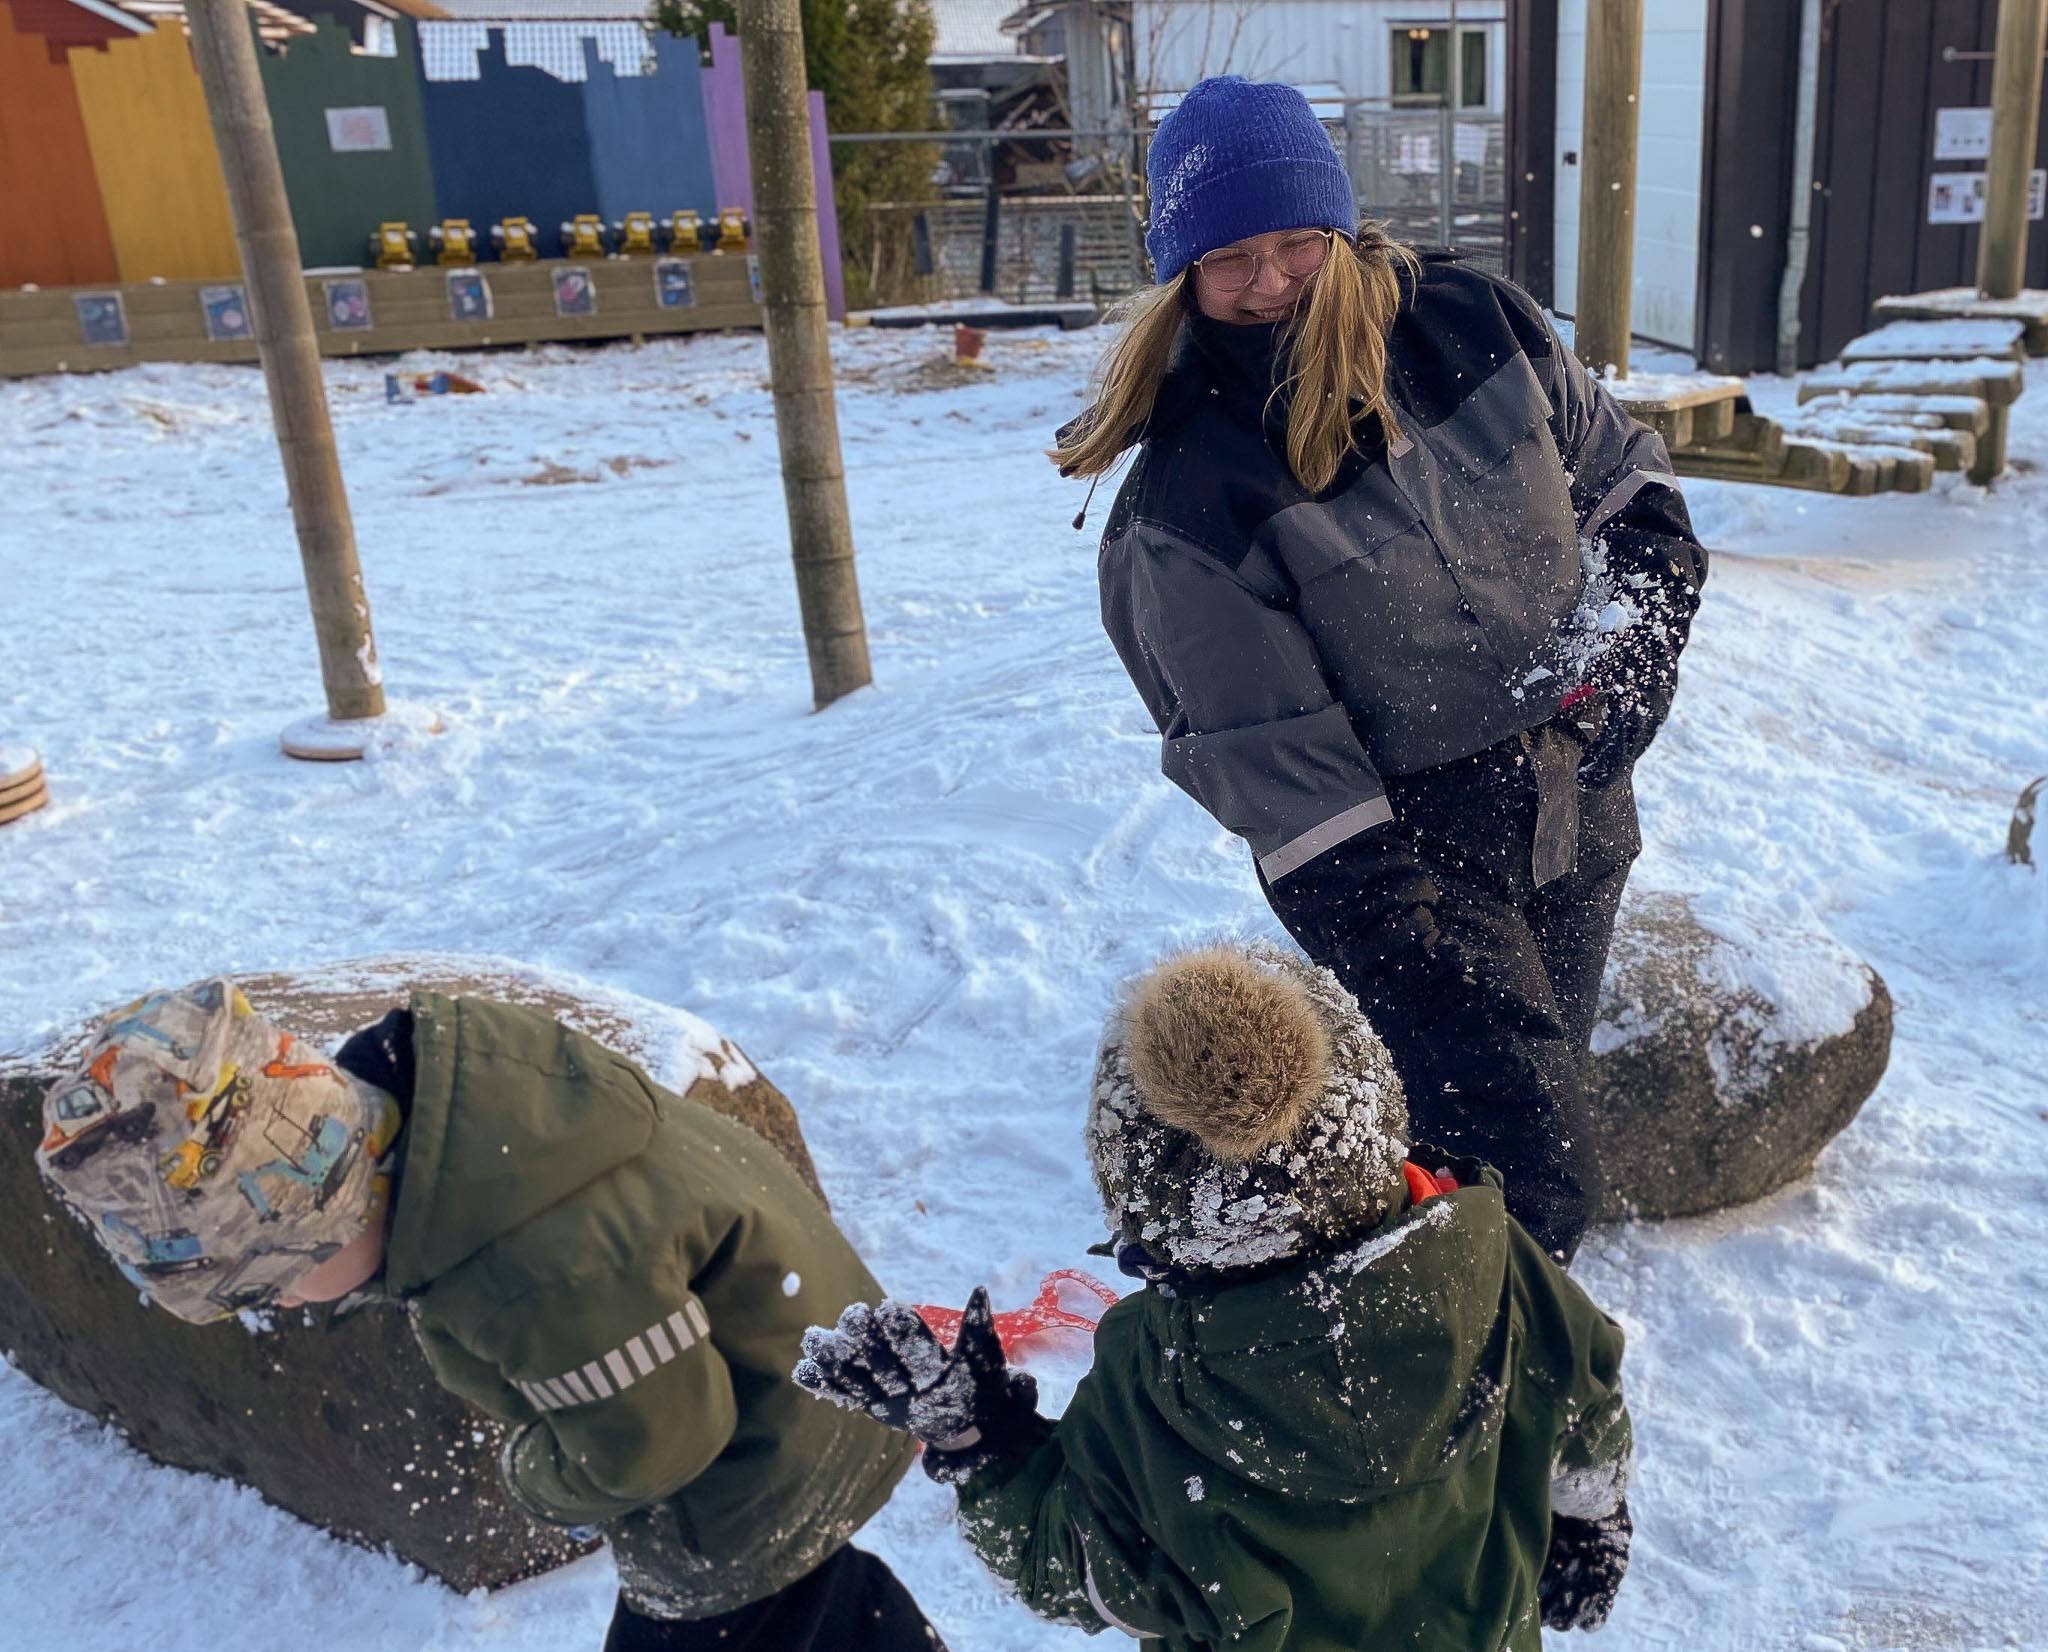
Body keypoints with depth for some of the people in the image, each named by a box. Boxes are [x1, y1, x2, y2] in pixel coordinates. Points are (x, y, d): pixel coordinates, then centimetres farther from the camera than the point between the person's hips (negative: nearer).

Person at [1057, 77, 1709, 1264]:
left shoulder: (1477, 327, -5)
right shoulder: (1187, 498, -19)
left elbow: (1626, 476, 12)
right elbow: (1276, 767, -18)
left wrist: (1638, 621, -5)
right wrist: (1409, 958, -19)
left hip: (1577, 815, 6)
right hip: (1406, 851, -5)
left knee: (1544, 1087, 20)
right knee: (1533, 1179, -7)